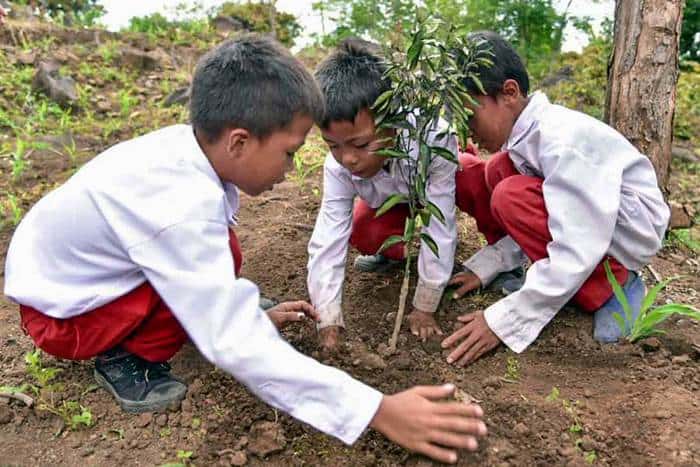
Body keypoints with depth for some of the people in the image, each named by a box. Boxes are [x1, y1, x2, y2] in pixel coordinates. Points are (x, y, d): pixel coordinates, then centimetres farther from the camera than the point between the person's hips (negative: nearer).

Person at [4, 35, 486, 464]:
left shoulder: (185, 146, -13)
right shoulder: (181, 207, -37)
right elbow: (236, 343, -37)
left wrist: (254, 312, 8)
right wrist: (377, 410, -36)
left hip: (68, 262, 8)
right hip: (59, 311, -8)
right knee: (221, 263, -25)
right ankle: (127, 358, -2)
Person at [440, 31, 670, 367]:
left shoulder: (563, 141, -30)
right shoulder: (528, 131, -5)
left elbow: (575, 254, -33)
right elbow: (532, 221, 4)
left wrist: (503, 322, -29)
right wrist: (484, 267, -4)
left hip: (629, 228, -8)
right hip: (582, 216, 8)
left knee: (512, 198, -26)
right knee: (496, 172, -3)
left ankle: (611, 288, -8)